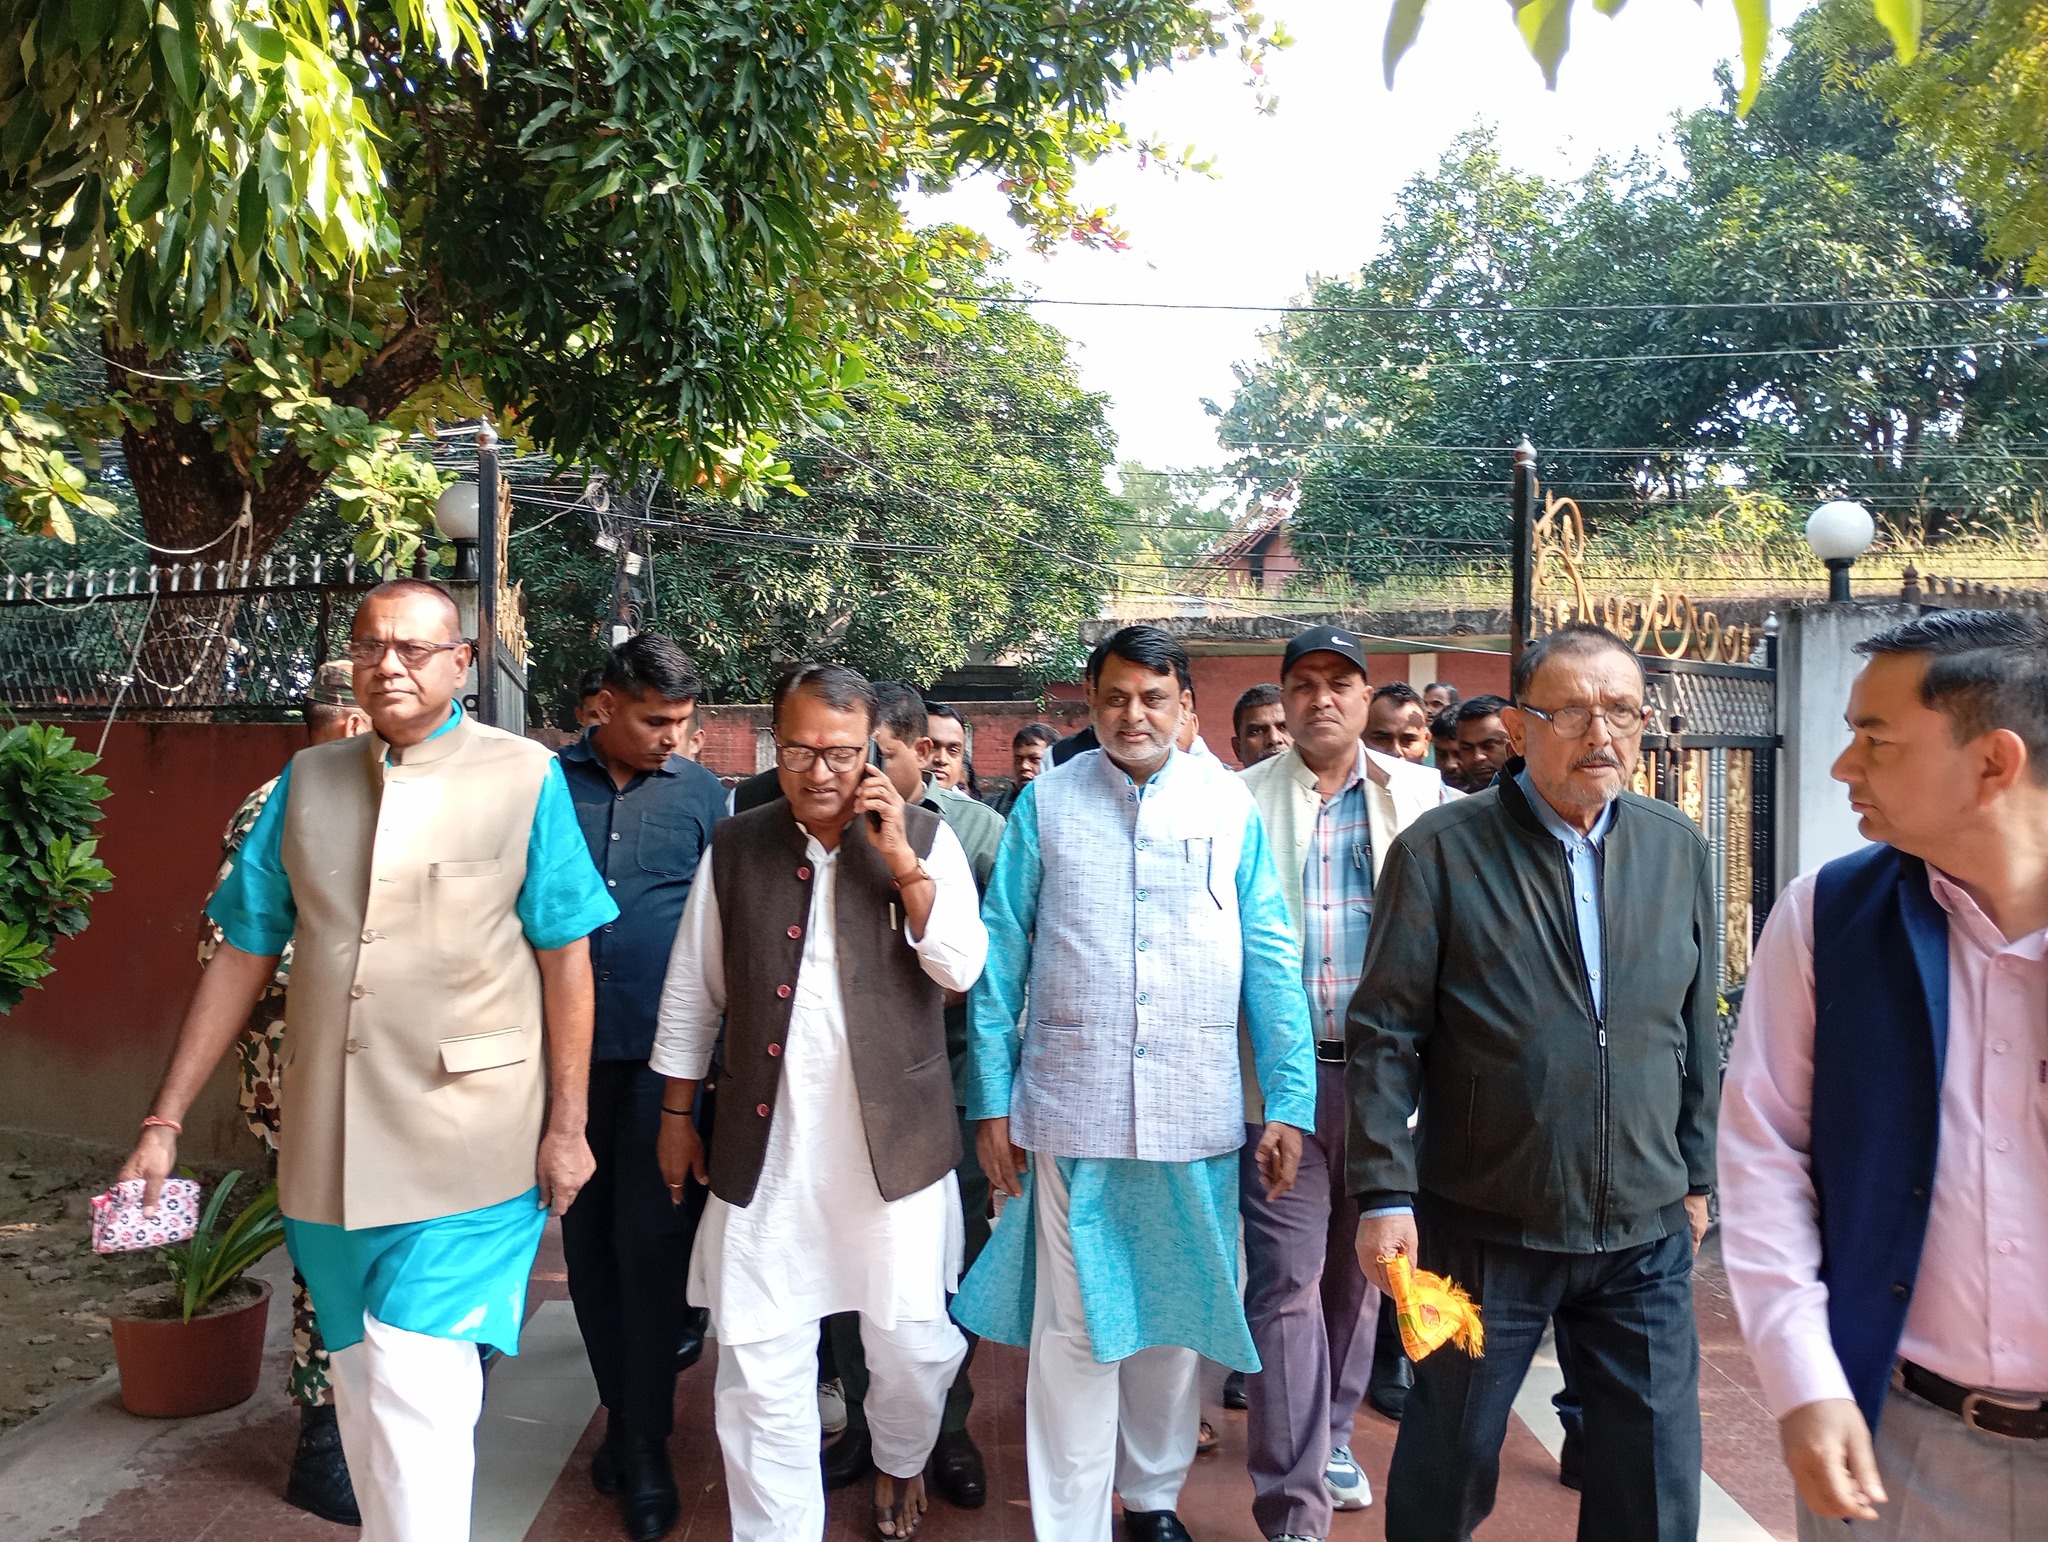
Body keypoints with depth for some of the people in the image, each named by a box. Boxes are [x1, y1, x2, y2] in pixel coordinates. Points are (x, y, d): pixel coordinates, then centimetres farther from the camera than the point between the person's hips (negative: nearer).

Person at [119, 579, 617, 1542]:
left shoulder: (524, 778, -6)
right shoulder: (307, 783, 6)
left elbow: (565, 959, -6)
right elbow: (242, 957, 8)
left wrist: (567, 1126, -6)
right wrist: (164, 1121, 7)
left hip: (464, 1145, -5)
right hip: (327, 1147, 5)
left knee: (416, 1388, -8)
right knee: (361, 1384, 18)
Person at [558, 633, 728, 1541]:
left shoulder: (700, 792, 1)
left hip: (663, 1051, -2)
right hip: (569, 1047, 2)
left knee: (651, 1243, 0)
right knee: (588, 1238, 11)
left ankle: (646, 1447, 14)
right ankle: (622, 1410, 29)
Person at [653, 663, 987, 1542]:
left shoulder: (924, 839, -1)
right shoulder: (735, 846, 4)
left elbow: (963, 968, -10)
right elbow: (692, 992, 10)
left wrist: (901, 861, -17)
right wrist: (677, 1113, 12)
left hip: (894, 1142, -1)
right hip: (764, 1148, 1)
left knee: (914, 1342, 9)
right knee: (760, 1363, 4)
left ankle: (900, 1464, 41)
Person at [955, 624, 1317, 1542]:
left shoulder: (1230, 806, 3)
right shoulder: (1046, 803, 1)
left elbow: (1271, 961, 3)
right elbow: (1001, 957, 2)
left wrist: (1289, 1102, -2)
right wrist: (991, 1099, -1)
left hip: (1196, 1116, 2)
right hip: (1070, 1111, -1)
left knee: (1176, 1318, 15)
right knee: (1073, 1327, 5)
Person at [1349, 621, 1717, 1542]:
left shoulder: (1678, 849, 4)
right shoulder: (1440, 851, -9)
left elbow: (1697, 1029, 11)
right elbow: (1385, 1036, -10)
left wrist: (1695, 1174, 13)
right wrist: (1385, 1195, -13)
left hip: (1645, 1231, 4)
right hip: (1481, 1224, -3)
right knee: (1449, 1463, 13)